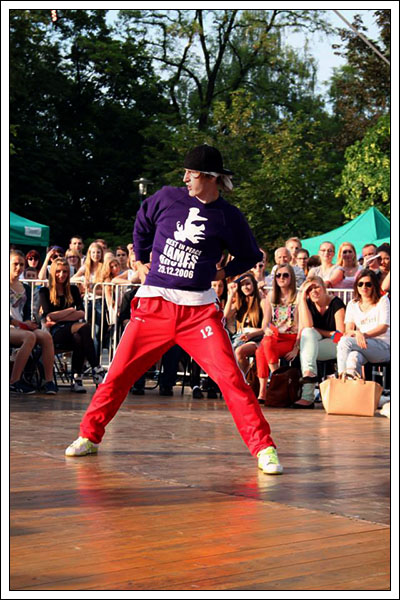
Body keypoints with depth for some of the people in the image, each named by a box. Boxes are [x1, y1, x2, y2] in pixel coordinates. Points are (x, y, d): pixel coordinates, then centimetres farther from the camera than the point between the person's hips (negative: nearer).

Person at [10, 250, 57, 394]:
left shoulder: (25, 288, 22)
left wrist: (28, 323, -3)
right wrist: (20, 324, -12)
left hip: (22, 327, 6)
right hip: (9, 327, -6)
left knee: (46, 336, -24)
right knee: (30, 337, -36)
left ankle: (49, 380, -28)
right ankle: (14, 381, -32)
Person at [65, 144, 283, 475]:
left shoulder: (229, 216, -1)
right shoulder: (167, 197, 3)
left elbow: (250, 256, 15)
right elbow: (142, 225, 24)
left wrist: (225, 273, 6)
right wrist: (141, 261, 25)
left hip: (199, 308, -2)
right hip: (154, 303, 2)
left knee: (230, 376, -10)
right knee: (119, 373, 3)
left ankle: (263, 448, -4)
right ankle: (89, 436, 19)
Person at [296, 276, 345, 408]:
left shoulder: (336, 303, -7)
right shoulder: (307, 304, 4)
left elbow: (341, 334, -10)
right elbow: (307, 326, -16)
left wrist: (317, 331, -6)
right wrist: (301, 298, -15)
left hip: (337, 346, -4)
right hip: (315, 344, 4)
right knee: (308, 333, -28)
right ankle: (310, 372, -51)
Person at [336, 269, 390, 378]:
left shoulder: (382, 300, 11)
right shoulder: (352, 304, 21)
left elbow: (384, 327, -2)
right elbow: (348, 329, 8)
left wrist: (365, 335, -20)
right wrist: (356, 333, -18)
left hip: (383, 346, -3)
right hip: (361, 345, 3)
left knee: (344, 341, -30)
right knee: (353, 356, -37)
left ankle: (342, 374, -35)